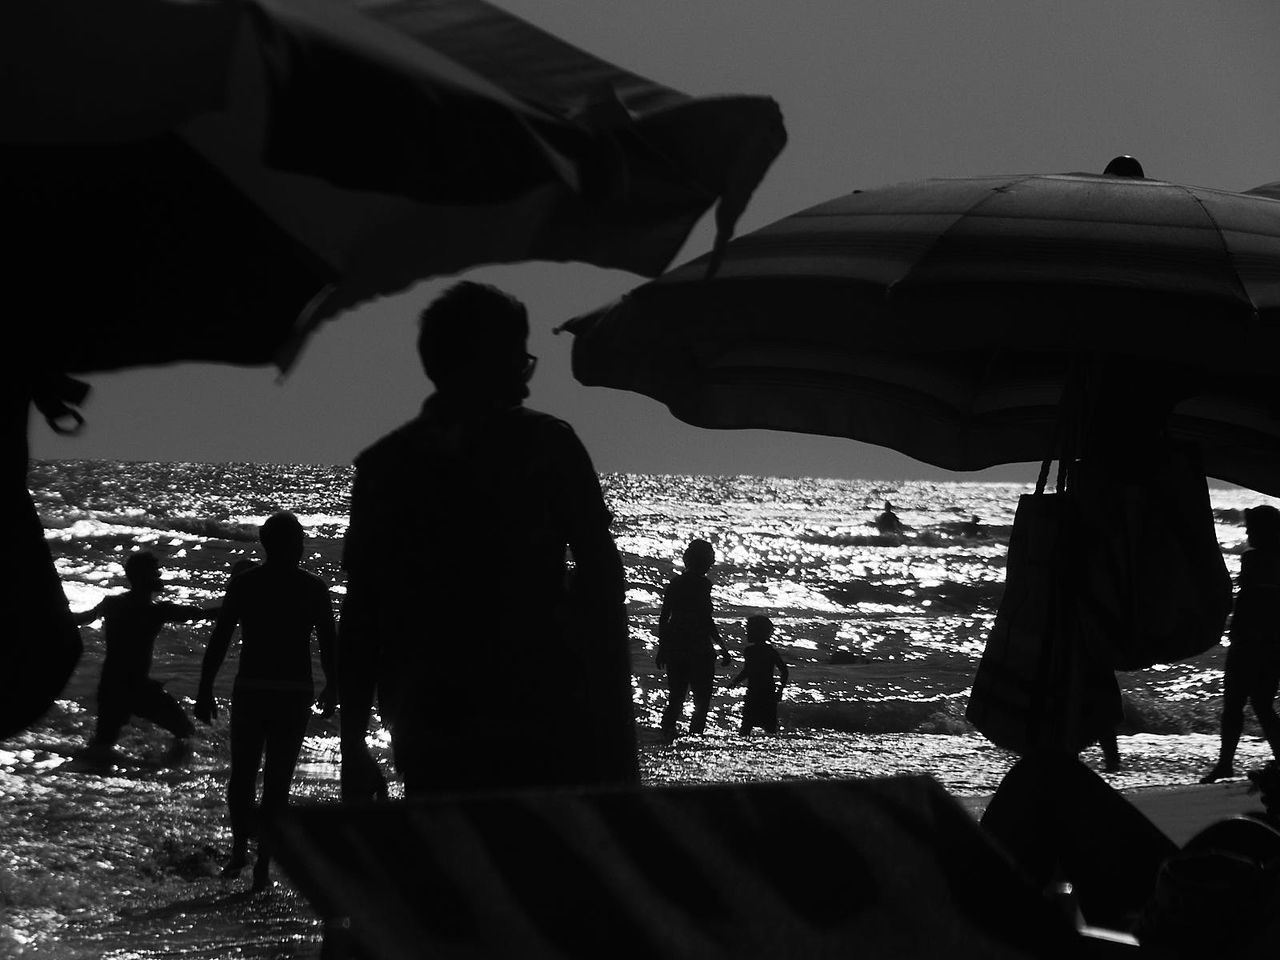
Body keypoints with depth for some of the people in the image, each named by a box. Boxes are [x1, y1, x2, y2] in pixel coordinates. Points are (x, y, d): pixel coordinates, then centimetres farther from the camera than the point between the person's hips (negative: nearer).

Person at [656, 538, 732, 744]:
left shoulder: (675, 583, 8)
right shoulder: (702, 584, -12)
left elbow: (663, 618, 11)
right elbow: (706, 619, -16)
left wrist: (662, 648, 20)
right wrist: (722, 647, -10)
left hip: (674, 647, 6)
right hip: (698, 649, -6)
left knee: (675, 698, 13)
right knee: (702, 701, 2)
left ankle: (667, 738, 5)